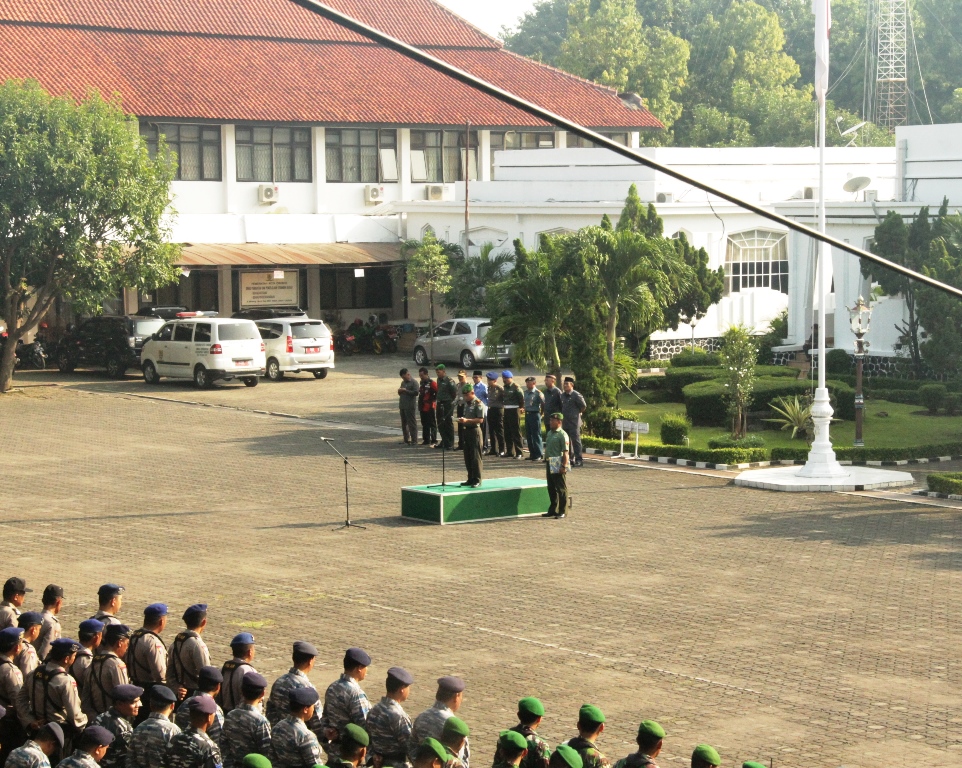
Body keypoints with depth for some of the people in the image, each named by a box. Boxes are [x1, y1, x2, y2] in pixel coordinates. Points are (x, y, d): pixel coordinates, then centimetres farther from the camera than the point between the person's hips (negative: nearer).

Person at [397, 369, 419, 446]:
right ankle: (406, 440, 18)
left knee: (411, 424, -7)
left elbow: (415, 392, -18)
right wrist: (399, 391, 2)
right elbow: (400, 393, 25)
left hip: (410, 407, -8)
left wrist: (405, 390, -19)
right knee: (404, 424, 11)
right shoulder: (403, 382, 18)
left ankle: (414, 441, -6)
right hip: (402, 406, 8)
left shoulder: (414, 382, -7)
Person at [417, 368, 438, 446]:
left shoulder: (431, 383, -15)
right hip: (422, 407, 9)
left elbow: (438, 392, -19)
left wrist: (433, 400, -11)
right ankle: (426, 439, 21)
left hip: (430, 407, -9)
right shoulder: (421, 383, 13)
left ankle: (434, 440, -3)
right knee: (424, 424, 14)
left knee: (432, 424, -4)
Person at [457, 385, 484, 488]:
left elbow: (480, 419, -16)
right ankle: (470, 479, 16)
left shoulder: (478, 404, -10)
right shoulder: (465, 404, 15)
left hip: (475, 431, -8)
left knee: (475, 457, -5)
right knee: (467, 457, 10)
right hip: (466, 430, 8)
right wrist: (461, 420, 8)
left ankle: (477, 480, -2)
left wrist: (467, 420, -22)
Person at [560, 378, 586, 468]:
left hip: (574, 422, -7)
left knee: (576, 440, -6)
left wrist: (579, 412, 3)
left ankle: (579, 460, -2)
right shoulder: (562, 395, 9)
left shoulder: (576, 395, -12)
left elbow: (583, 405, -9)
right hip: (565, 422, 7)